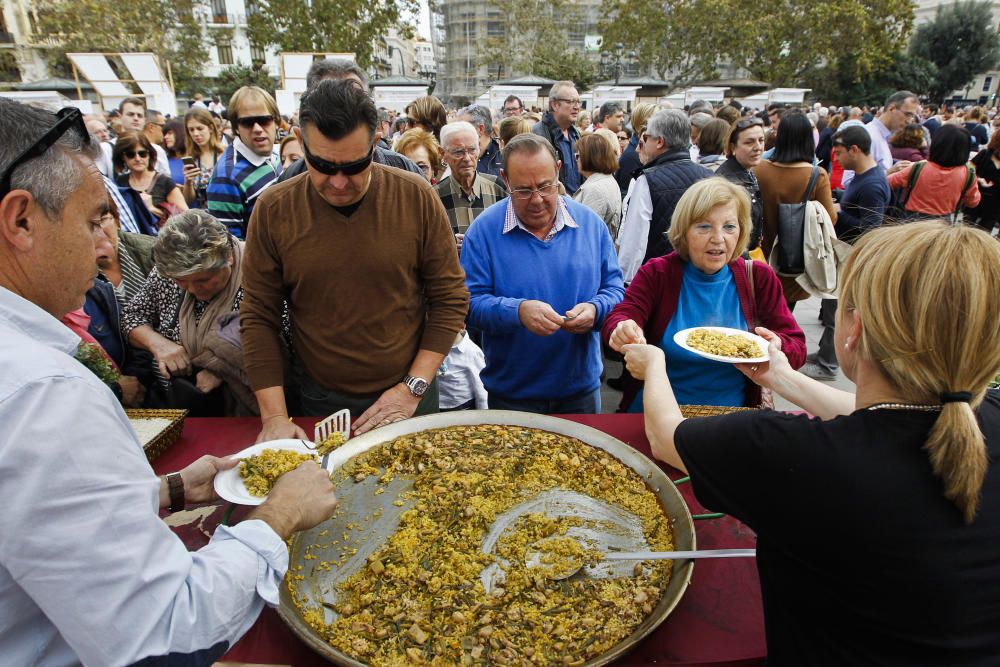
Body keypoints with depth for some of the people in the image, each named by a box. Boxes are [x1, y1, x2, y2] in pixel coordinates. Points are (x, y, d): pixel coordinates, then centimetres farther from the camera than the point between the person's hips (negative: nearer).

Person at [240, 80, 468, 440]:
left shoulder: (416, 197, -11)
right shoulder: (274, 210, -9)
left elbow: (450, 298, -7)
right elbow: (259, 318, -4)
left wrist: (414, 388, -12)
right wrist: (274, 416, -9)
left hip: (407, 397, 0)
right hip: (319, 401, 1)